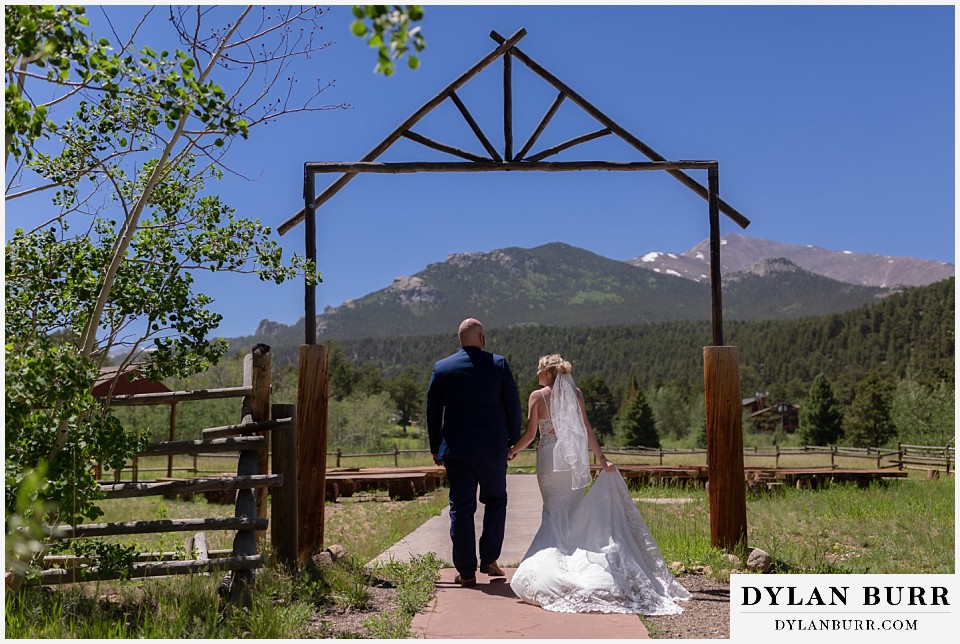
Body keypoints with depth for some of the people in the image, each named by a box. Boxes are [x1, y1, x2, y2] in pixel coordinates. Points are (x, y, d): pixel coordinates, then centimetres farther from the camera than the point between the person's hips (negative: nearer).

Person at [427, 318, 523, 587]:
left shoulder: (441, 368, 2)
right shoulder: (499, 364, -2)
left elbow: (432, 411, 5)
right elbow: (513, 406, -1)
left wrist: (435, 448, 13)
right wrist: (514, 440, 11)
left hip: (456, 449, 1)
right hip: (493, 447, -1)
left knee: (461, 508, 7)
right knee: (495, 500, 18)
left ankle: (466, 571, 11)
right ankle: (489, 559, 13)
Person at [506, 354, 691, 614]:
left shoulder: (538, 396, -6)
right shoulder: (575, 394, 2)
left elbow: (530, 433, -8)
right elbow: (586, 429, -1)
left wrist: (512, 451, 8)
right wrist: (602, 459, 2)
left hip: (549, 459, -3)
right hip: (573, 459, 3)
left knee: (554, 510, 7)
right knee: (573, 509, 13)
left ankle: (556, 557, 5)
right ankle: (575, 554, 14)